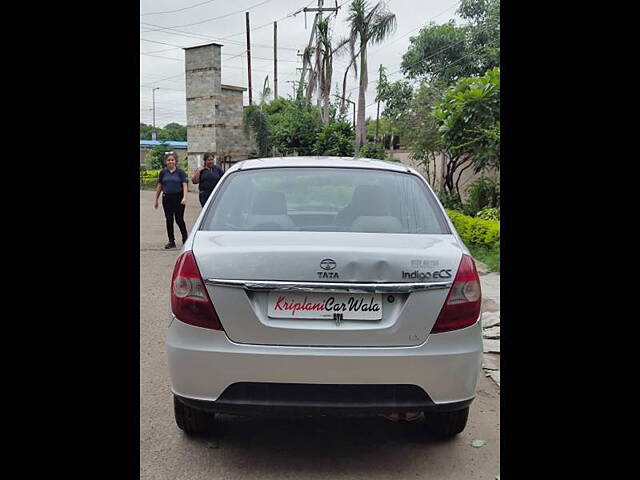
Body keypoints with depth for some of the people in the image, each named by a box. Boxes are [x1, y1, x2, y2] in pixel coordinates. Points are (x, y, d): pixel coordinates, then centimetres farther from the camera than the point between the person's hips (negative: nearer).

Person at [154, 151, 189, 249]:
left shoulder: (180, 172, 0)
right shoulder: (163, 172, 7)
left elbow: (184, 185, -6)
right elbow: (159, 186, 12)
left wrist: (184, 197, -20)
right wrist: (156, 200, 12)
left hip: (178, 198, -3)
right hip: (167, 198, 3)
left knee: (179, 219, -2)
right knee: (169, 220, 5)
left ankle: (185, 237, 20)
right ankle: (171, 241, 13)